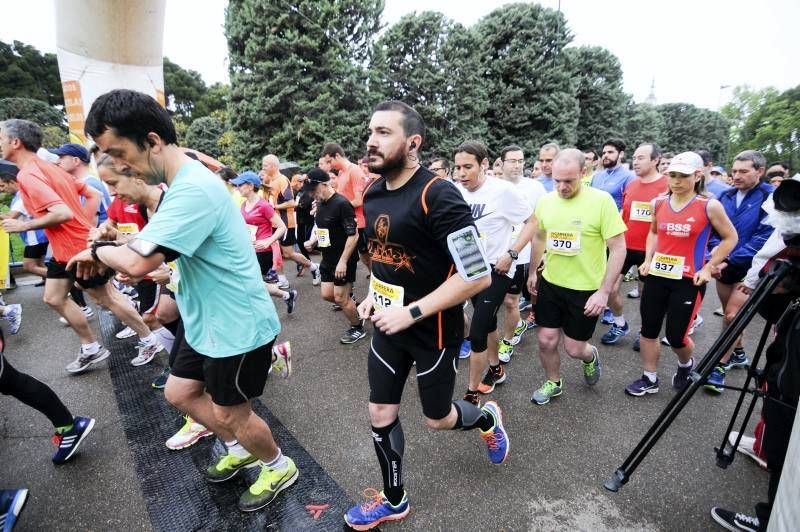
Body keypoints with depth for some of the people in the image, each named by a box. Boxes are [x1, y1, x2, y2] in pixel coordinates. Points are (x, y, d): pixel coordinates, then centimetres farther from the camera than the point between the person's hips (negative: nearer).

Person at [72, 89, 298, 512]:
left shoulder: (193, 189, -27)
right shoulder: (182, 183, 7)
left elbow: (138, 260, -31)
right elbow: (160, 254, 15)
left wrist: (98, 251, -10)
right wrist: (112, 253, -1)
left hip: (238, 327, -10)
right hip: (207, 322, 10)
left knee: (229, 414, 9)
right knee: (179, 394, 23)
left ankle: (279, 467, 37)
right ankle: (239, 450, 44)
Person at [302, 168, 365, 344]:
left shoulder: (342, 204, -21)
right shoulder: (320, 204, 6)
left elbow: (353, 235, -24)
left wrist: (343, 261, -24)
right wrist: (313, 241, 2)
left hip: (343, 261, -8)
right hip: (328, 259, 8)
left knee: (340, 298, 1)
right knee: (327, 294, 10)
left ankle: (358, 328, 22)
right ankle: (350, 304, 35)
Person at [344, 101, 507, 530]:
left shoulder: (438, 195, -23)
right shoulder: (372, 194, 2)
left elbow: (477, 275, -23)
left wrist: (412, 312, -23)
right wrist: (372, 295, 2)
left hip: (433, 330, -6)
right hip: (389, 326, 7)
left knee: (437, 419, 15)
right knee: (380, 415, 14)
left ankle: (487, 419, 49)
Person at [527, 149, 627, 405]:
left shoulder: (602, 200, -16)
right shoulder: (545, 201, -2)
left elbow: (619, 248, -14)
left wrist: (604, 291, -18)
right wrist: (532, 271, 17)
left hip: (586, 289, -3)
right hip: (550, 284, 4)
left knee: (574, 348, 7)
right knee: (546, 341, 9)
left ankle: (591, 356, 44)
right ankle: (553, 383, 36)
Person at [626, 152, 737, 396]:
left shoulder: (709, 206, -8)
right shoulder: (659, 203, 2)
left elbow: (730, 238, 2)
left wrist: (708, 268, -6)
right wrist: (648, 260, 5)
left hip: (688, 280, -4)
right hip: (657, 275, 4)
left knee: (676, 336, 1)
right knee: (648, 329, 8)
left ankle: (686, 365, 36)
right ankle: (649, 378, 24)